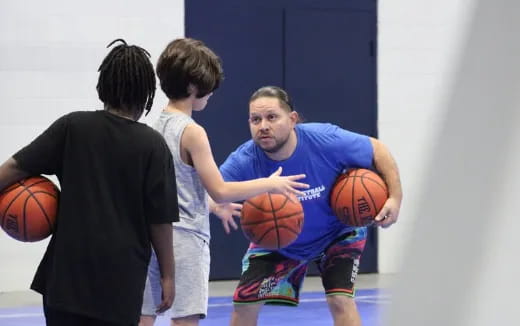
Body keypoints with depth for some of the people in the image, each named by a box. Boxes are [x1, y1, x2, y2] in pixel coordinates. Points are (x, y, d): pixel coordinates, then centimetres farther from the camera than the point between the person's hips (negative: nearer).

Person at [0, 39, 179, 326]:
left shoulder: (72, 127, -2)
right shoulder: (153, 145, -5)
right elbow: (160, 219, -3)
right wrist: (167, 274, 6)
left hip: (68, 272, 1)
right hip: (121, 280, -1)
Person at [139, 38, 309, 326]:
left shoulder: (158, 126, 10)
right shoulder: (192, 132, -14)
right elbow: (219, 190, -15)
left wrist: (213, 206, 31)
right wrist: (269, 184, -4)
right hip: (185, 238, -8)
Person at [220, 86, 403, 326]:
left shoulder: (326, 141, -32)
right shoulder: (244, 161, -30)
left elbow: (377, 149, -16)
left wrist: (395, 197, -23)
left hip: (337, 234, -2)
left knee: (340, 301, -19)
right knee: (244, 304, -1)